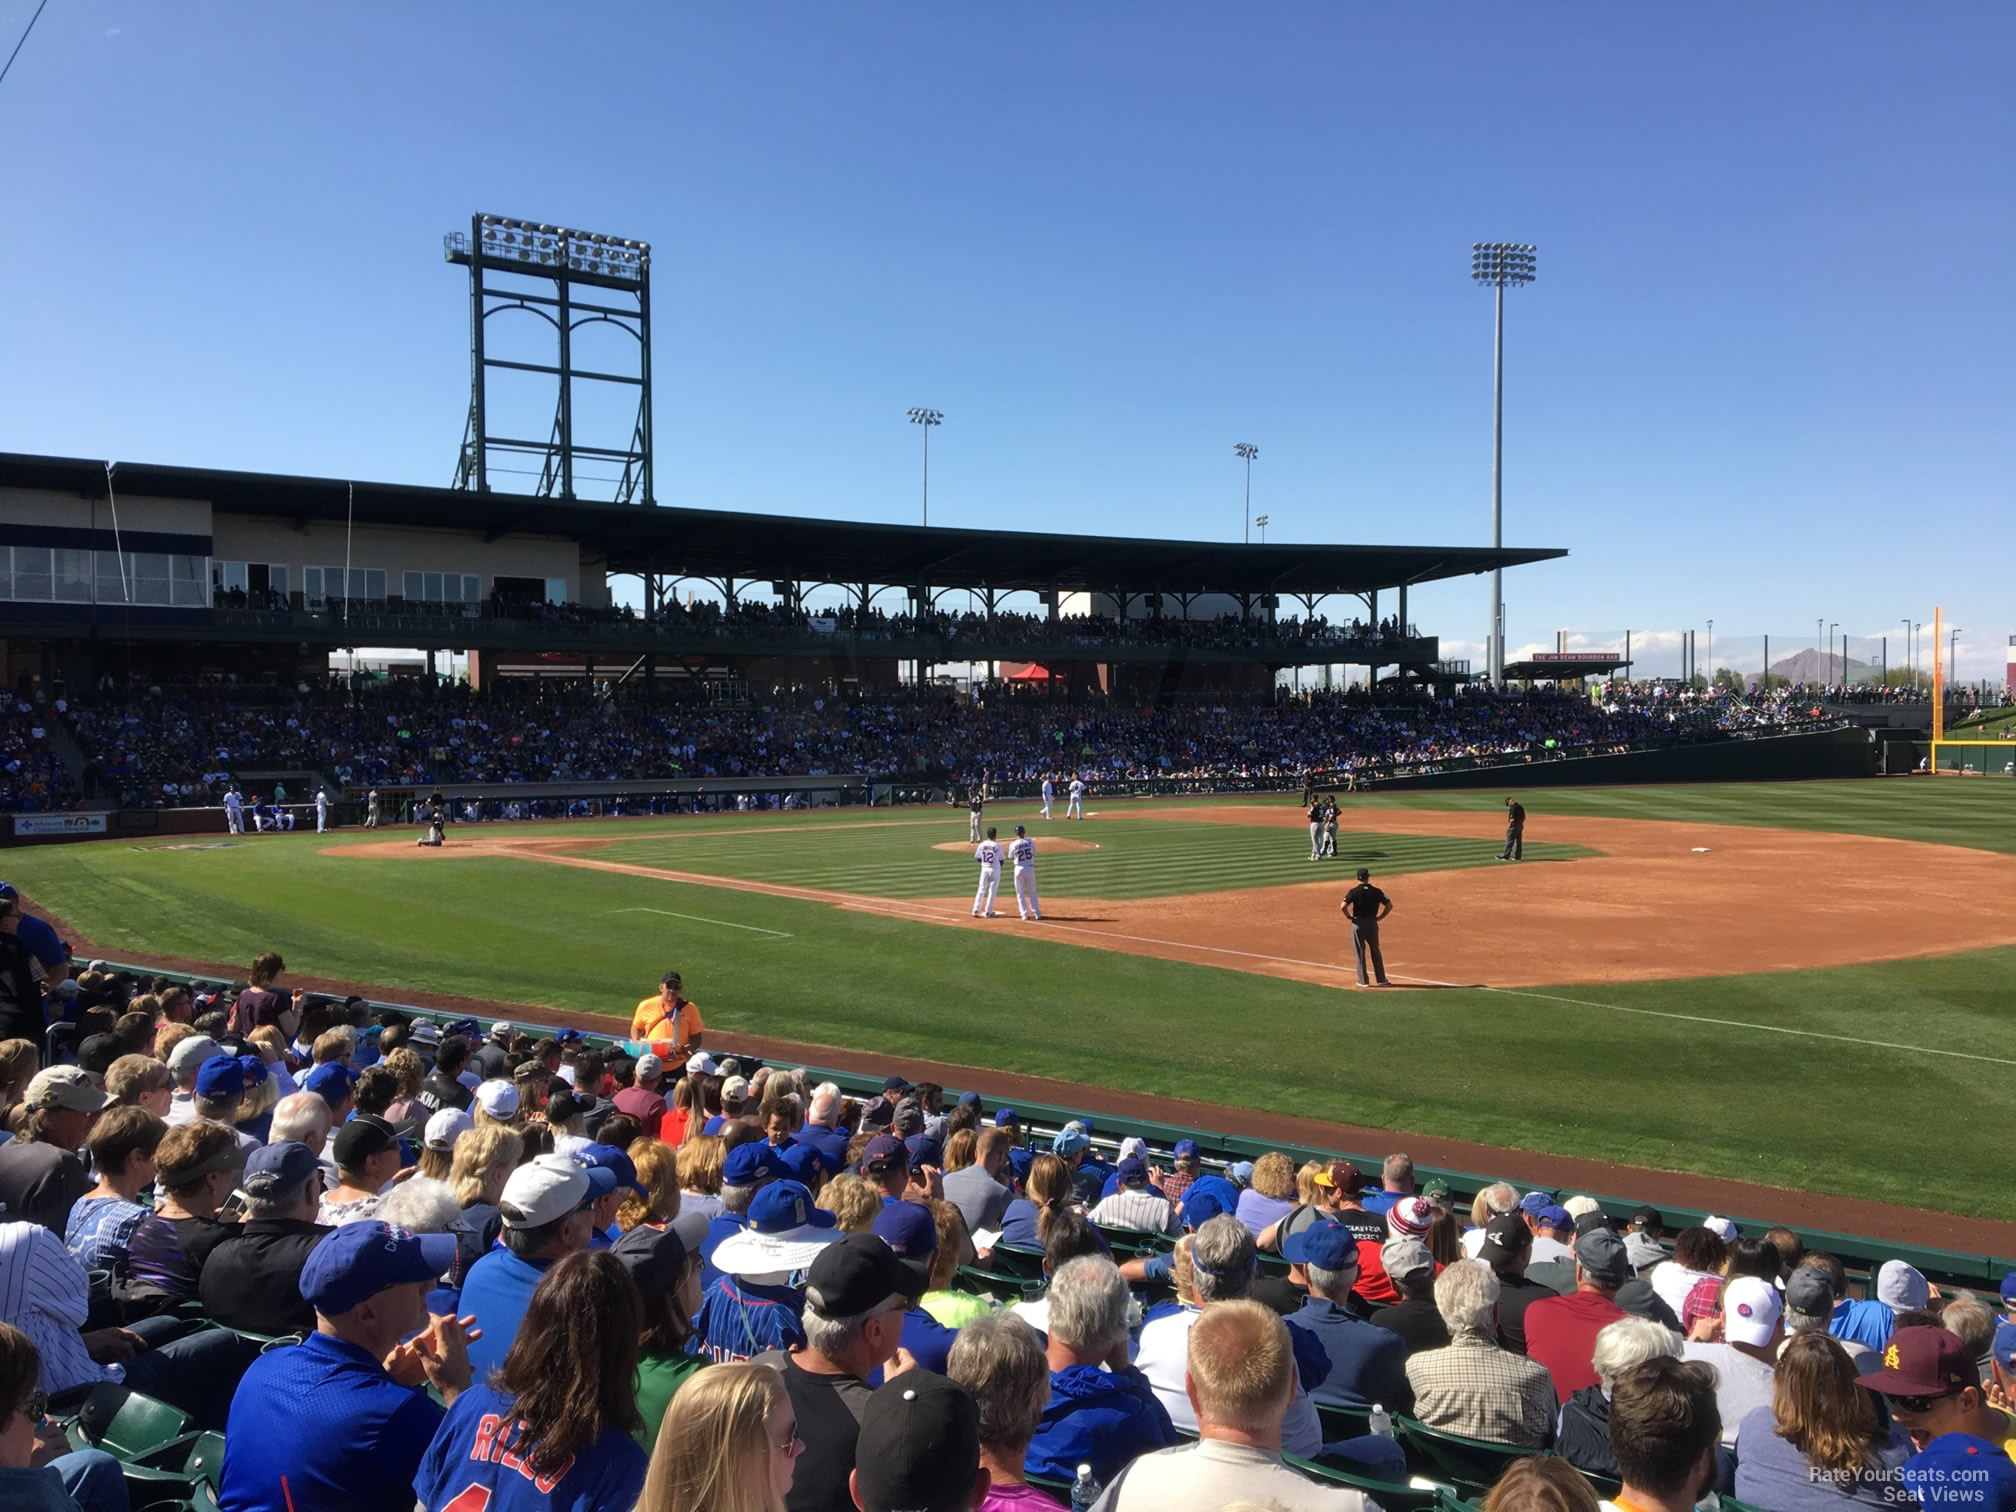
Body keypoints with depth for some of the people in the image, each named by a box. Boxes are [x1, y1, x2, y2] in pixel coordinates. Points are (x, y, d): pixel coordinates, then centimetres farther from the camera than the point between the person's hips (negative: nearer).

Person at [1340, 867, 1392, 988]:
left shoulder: (1354, 891, -10)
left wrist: (1349, 917, -3)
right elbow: (1389, 905, -2)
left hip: (1358, 924, -2)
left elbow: (1343, 906, -20)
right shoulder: (1376, 891, -1)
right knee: (1375, 952, 15)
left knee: (1360, 953, 7)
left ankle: (1363, 981, 10)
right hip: (1372, 923, 2)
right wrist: (1380, 917, 4)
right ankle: (1381, 980, 18)